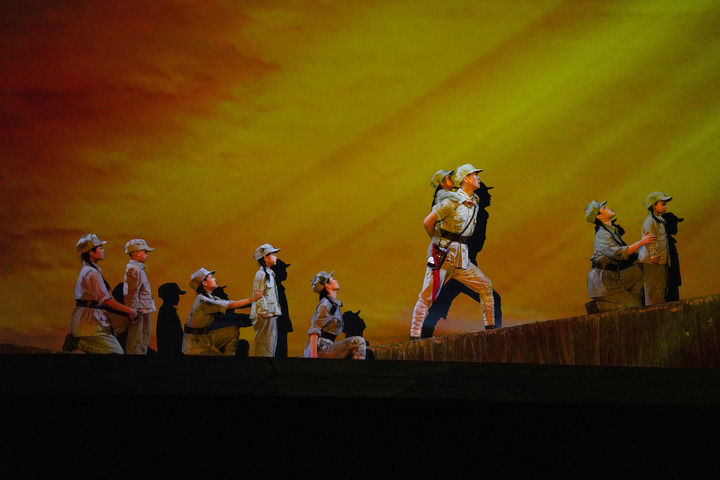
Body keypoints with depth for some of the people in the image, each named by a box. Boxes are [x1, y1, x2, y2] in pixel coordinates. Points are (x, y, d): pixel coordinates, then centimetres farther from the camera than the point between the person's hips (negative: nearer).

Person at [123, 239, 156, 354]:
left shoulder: (138, 268, 17)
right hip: (140, 314, -10)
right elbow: (132, 294, -19)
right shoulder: (134, 269, -15)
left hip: (144, 313, 10)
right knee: (136, 349, -8)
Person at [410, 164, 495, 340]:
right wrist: (436, 240, 3)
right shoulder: (452, 202, -12)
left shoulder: (474, 202, 13)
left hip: (462, 259, 8)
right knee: (427, 296, -8)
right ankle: (414, 335, -6)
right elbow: (427, 222, -14)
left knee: (486, 286, 5)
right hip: (443, 255, -8)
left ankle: (490, 327, 12)